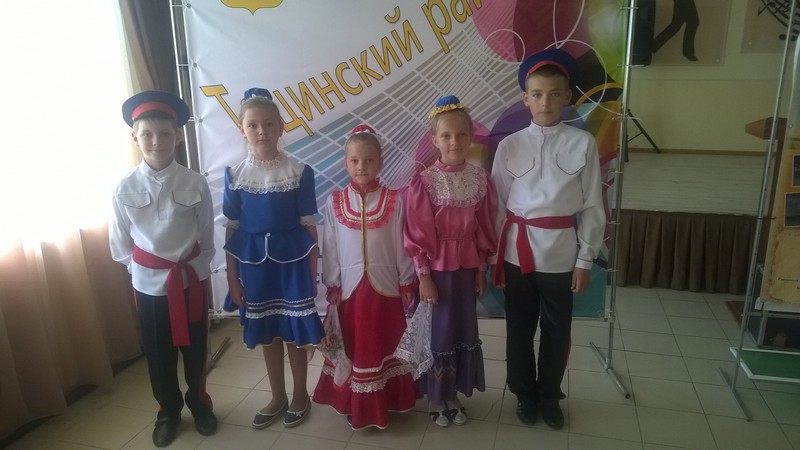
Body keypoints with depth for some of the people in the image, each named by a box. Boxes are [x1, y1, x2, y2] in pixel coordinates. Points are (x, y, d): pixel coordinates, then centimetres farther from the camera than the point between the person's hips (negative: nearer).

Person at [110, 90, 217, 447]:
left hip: (190, 280, -1)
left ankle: (199, 404, 40)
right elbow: (120, 244, 2)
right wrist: (141, 269, 3)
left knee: (195, 348, 16)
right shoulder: (125, 188, -9)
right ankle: (168, 411, 39)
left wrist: (194, 270, -1)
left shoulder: (195, 184, -12)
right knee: (158, 354, 16)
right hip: (148, 284, 1)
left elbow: (207, 239, -3)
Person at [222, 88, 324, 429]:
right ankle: (278, 397, 34)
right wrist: (232, 277, 2)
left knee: (295, 332, 9)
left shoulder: (299, 173, -8)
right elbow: (232, 230, 2)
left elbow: (309, 227, -5)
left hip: (291, 260, -2)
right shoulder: (234, 175, -2)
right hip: (255, 262, 2)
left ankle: (300, 396, 30)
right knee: (267, 334, 15)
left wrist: (313, 274, -5)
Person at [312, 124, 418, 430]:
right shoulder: (335, 202, -3)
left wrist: (406, 283, 0)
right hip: (350, 287, 1)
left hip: (386, 286, 0)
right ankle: (356, 404, 29)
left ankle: (387, 401, 30)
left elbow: (401, 245, -1)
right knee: (354, 346, 12)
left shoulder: (394, 201, -5)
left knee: (385, 345, 13)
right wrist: (332, 285, 1)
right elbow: (330, 248, 1)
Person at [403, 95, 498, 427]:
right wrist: (423, 276, -11)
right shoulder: (423, 182, -13)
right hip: (436, 268, -4)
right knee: (438, 331, 8)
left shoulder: (480, 179, -2)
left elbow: (485, 228, 4)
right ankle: (436, 398, 28)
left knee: (464, 329, 14)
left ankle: (454, 395, 33)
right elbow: (417, 235, -11)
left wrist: (482, 268, 5)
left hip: (467, 268, 4)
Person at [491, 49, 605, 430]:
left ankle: (549, 395, 36)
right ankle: (524, 394, 35)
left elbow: (592, 207, -2)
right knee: (519, 330, 14)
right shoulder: (509, 145, -1)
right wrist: (492, 257, 2)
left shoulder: (583, 144, -4)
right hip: (517, 252, 1)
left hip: (561, 254, 0)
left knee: (557, 332, 14)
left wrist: (585, 260, -3)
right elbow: (497, 205, 1)